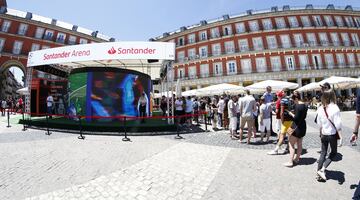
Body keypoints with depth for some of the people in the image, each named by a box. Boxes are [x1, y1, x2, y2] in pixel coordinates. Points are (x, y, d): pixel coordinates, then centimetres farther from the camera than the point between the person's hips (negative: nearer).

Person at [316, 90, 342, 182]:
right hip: (332, 134, -3)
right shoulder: (335, 108, -17)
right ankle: (322, 169, 6)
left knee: (323, 153, 14)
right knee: (333, 153, 17)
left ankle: (319, 174, 18)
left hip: (324, 134, 4)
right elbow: (338, 123, -16)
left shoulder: (320, 109, -4)